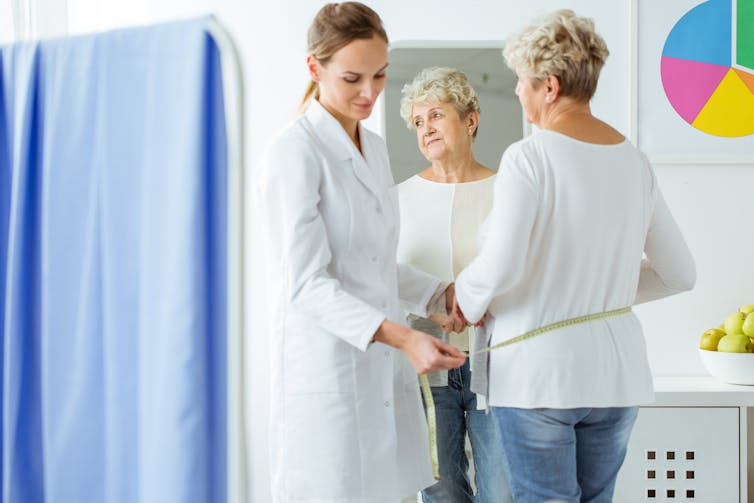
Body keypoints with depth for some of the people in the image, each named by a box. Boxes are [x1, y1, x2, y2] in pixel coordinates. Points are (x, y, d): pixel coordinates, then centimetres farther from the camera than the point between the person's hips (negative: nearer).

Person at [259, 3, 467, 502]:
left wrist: (444, 294, 7)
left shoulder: (375, 147, 15)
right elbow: (307, 284, -17)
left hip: (385, 370, 7)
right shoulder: (295, 151, -11)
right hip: (326, 371, -7)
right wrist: (401, 336, -26)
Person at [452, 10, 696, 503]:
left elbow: (500, 267, -22)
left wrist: (468, 302, -2)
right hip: (617, 372, 6)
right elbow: (680, 273, 11)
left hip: (539, 372, -6)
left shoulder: (529, 157, -13)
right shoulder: (635, 162, 5)